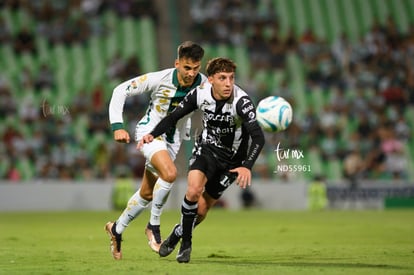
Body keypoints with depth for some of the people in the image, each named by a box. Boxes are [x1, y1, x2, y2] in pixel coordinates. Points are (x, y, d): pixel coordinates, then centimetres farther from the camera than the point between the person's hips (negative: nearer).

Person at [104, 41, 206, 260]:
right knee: (169, 173, -31)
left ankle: (116, 229, 35)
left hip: (172, 138, 5)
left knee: (147, 194, 12)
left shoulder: (202, 83, -12)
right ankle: (153, 225, -13)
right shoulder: (159, 79, -24)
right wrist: (117, 126, -22)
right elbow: (121, 91, -16)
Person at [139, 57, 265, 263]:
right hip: (207, 148, 2)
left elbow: (258, 137, -38)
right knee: (193, 190, -25)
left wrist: (247, 167, -52)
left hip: (232, 158, -2)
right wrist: (153, 134, -17)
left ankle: (178, 234, 34)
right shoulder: (200, 94, -17)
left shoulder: (241, 101, -29)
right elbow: (175, 116, -1)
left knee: (201, 209, 1)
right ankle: (186, 243, -4)